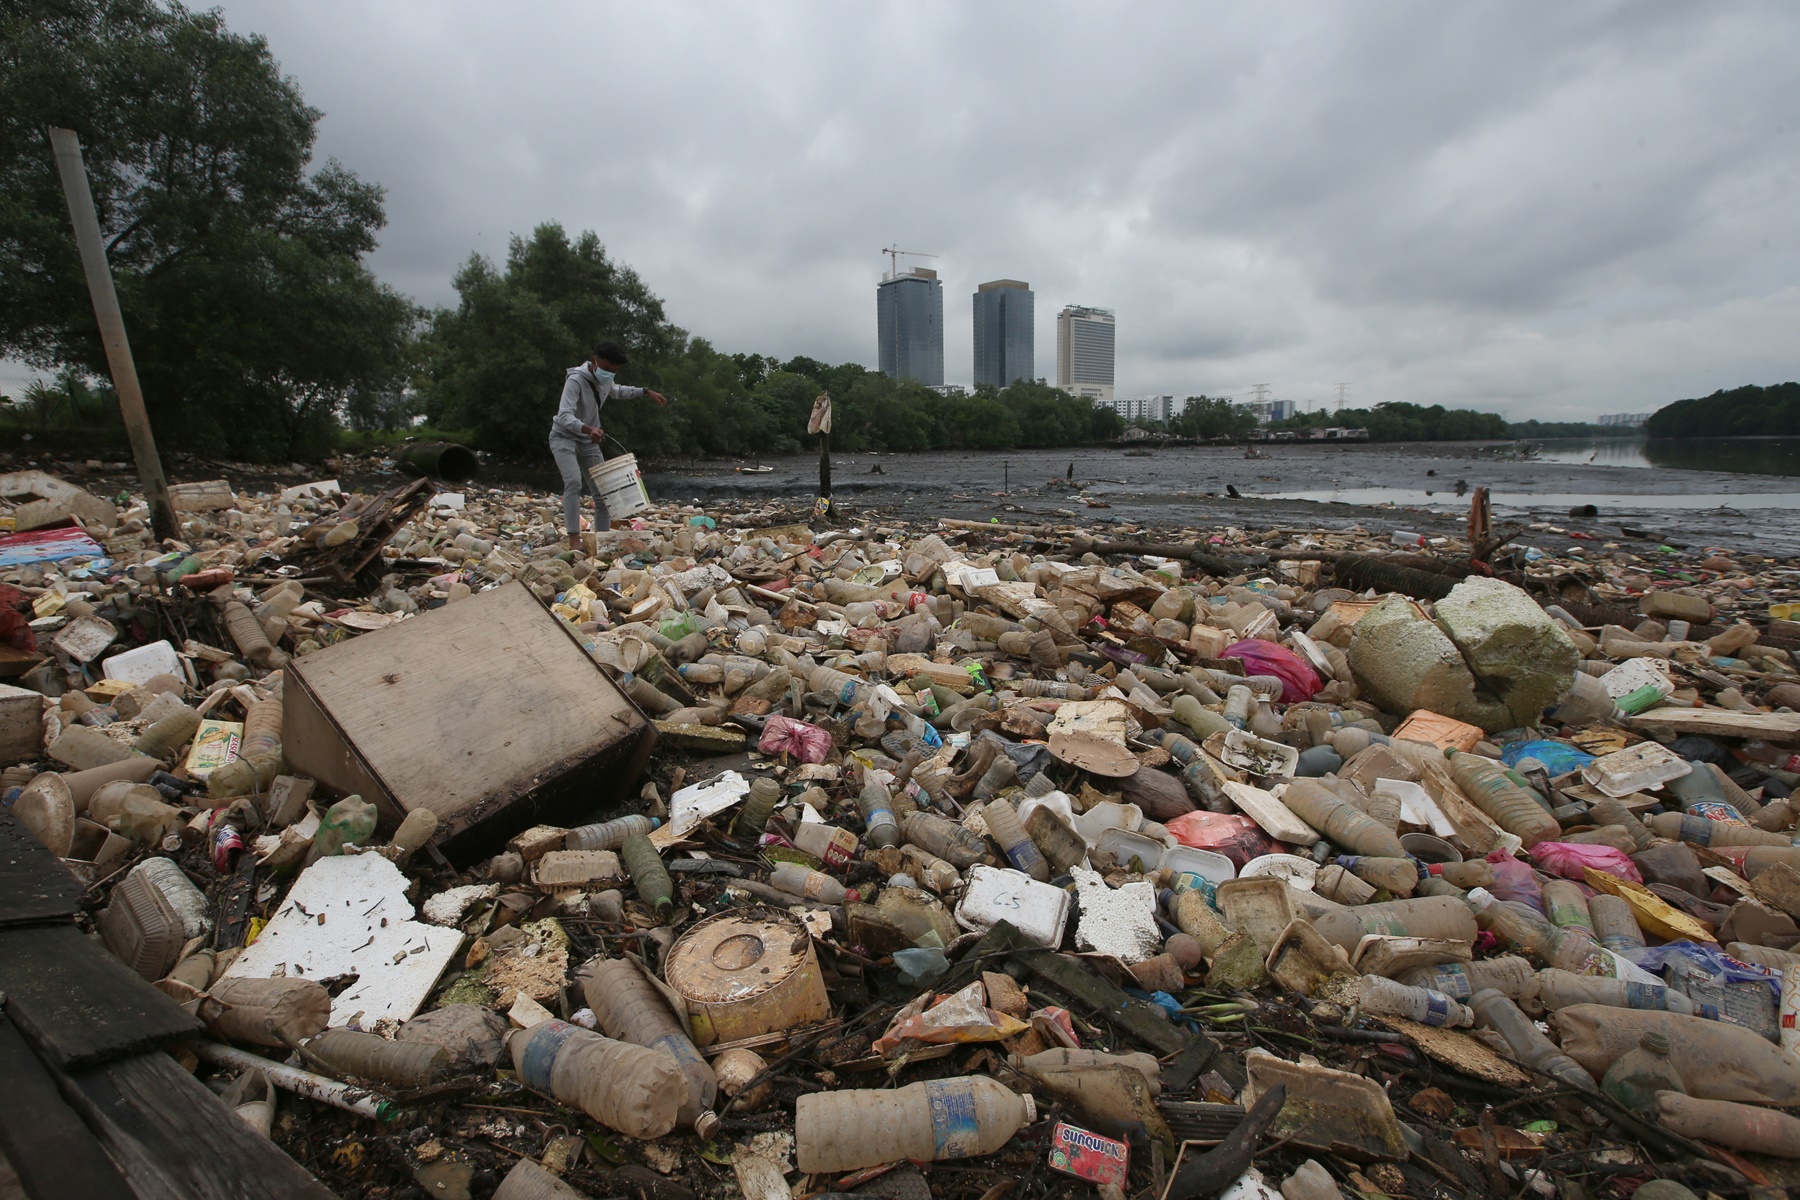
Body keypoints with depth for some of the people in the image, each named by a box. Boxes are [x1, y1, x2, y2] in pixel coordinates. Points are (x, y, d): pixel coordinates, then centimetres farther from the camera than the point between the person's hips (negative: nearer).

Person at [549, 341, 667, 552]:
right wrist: (588, 429, -55)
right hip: (564, 438, -7)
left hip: (588, 441, 7)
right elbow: (564, 416, -36)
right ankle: (574, 541, -31)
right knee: (574, 483, -29)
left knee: (602, 492, 2)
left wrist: (647, 392, 17)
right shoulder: (576, 380, -24)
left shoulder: (605, 380, 0)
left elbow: (618, 391, 26)